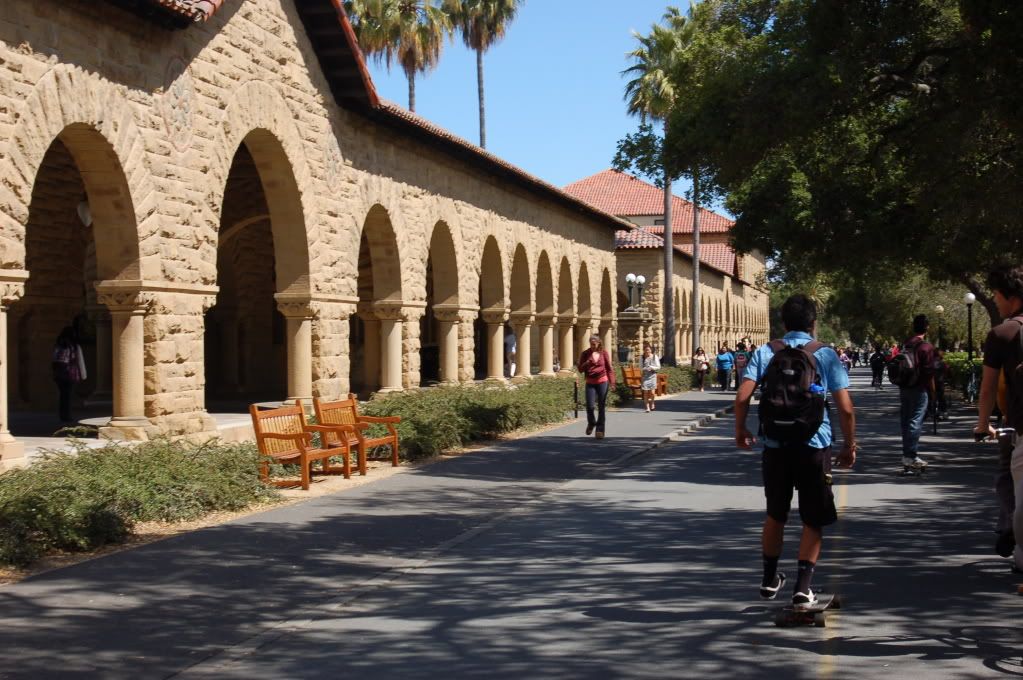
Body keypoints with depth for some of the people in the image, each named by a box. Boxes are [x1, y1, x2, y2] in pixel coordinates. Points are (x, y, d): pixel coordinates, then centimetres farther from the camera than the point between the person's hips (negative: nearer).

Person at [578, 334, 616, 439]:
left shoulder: (604, 353, 0)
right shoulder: (585, 354, 1)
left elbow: (609, 368, 5)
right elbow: (580, 369, 2)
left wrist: (612, 382, 0)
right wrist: (586, 363, -18)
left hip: (602, 382, -1)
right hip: (590, 383, 1)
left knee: (601, 407, -1)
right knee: (590, 406, -6)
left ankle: (600, 430, 6)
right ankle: (591, 423, 23)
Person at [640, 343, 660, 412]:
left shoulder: (655, 357, 0)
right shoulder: (643, 357, 3)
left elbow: (658, 367, 2)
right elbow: (641, 367, 9)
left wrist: (652, 367, -16)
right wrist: (644, 368, -13)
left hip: (652, 376, -1)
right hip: (645, 376, 1)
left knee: (652, 392, -7)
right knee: (645, 392, -4)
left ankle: (652, 403, 24)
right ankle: (647, 407, 6)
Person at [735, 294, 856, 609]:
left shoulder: (765, 353, 3)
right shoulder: (825, 355, 0)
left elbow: (742, 397, -8)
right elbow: (846, 408, -4)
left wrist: (740, 431, 8)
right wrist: (849, 445, 8)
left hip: (775, 445, 2)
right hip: (814, 445, -2)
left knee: (775, 514, 19)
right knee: (813, 520, 8)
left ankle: (770, 580, 29)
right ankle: (802, 587, -1)